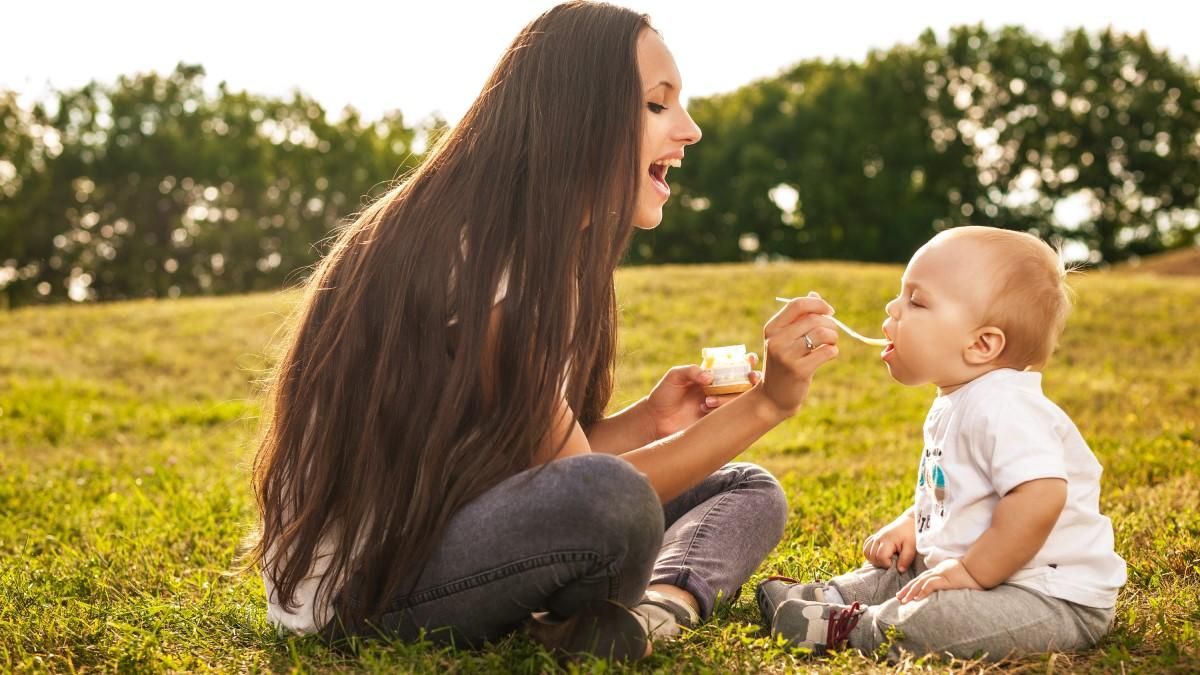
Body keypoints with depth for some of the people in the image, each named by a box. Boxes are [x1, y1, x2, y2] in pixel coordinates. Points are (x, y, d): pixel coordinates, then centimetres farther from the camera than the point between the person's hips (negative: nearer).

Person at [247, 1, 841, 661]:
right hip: (351, 588, -10)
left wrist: (644, 422, -10)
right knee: (614, 498, -37)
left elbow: (545, 458, 6)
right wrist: (765, 403, -24)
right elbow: (592, 504, -21)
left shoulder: (546, 256, 7)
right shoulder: (473, 259, -22)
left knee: (745, 490, 6)